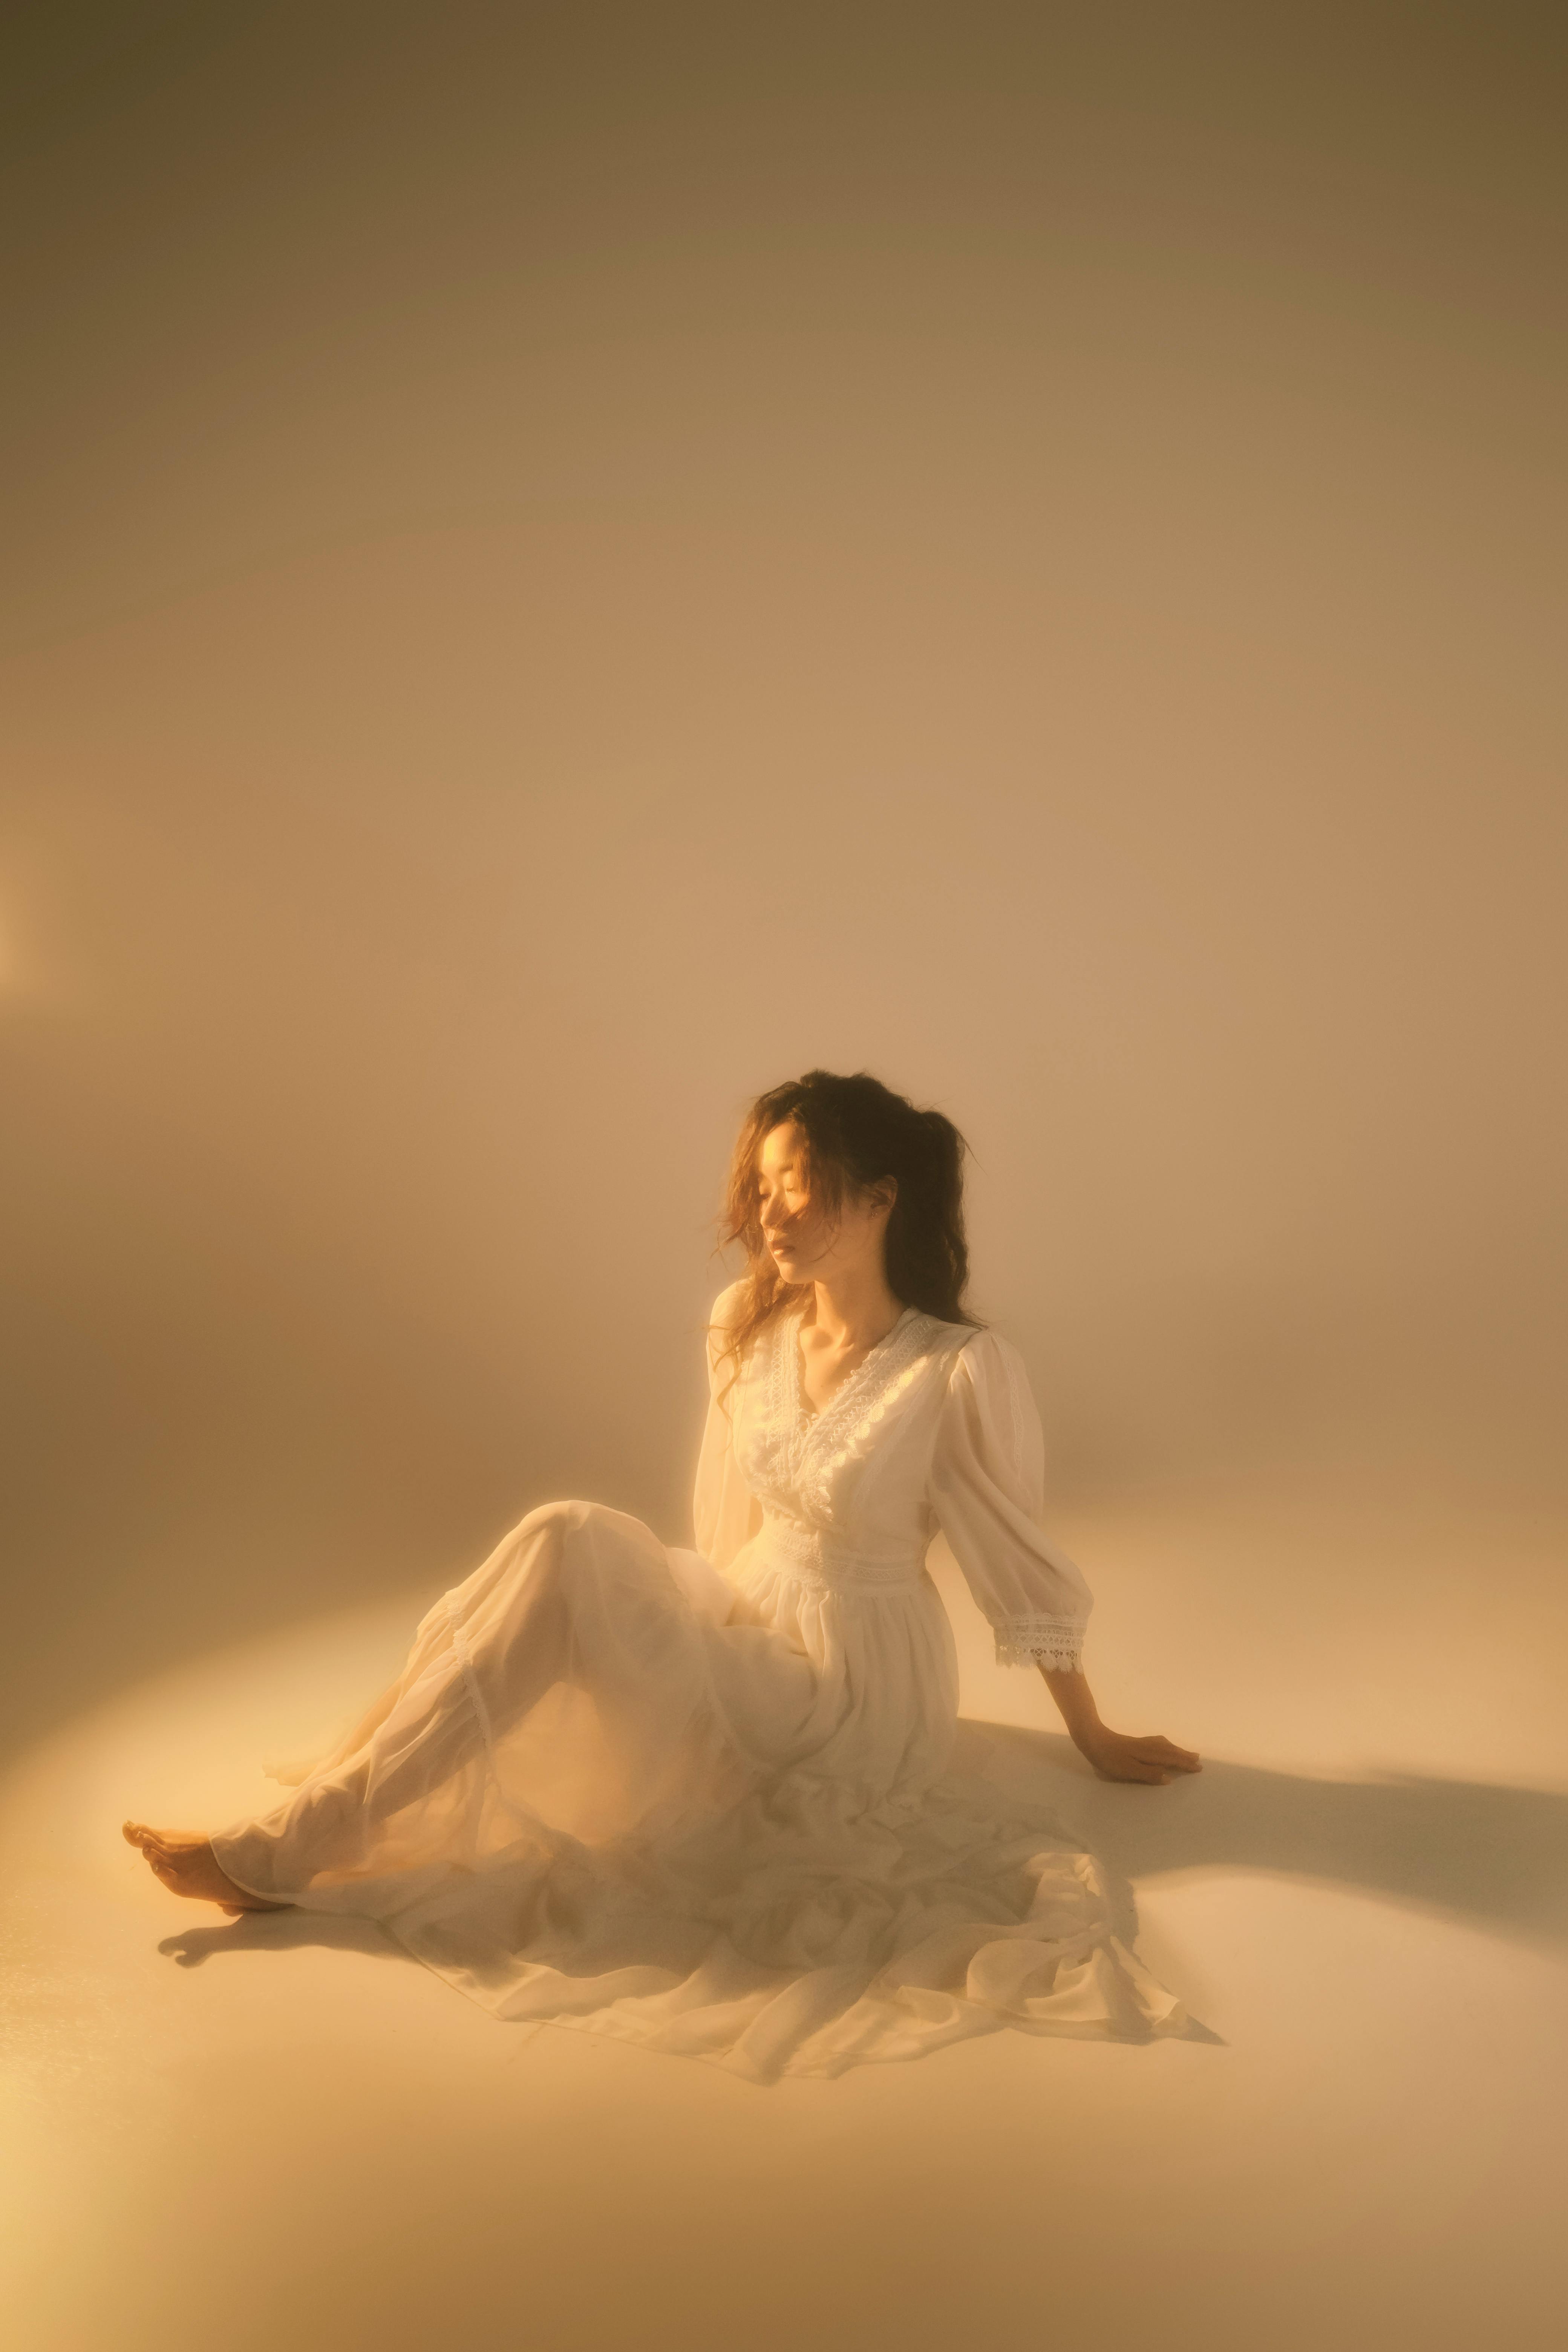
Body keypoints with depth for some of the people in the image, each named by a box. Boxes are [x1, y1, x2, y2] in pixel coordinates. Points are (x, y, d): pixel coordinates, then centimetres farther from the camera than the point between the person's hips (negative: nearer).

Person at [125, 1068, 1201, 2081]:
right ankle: (304, 1827, -17)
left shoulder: (962, 1369, -20)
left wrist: (1096, 1738, 1)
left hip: (854, 1689, -6)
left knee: (568, 1558, -24)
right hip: (752, 1624, 6)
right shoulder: (746, 1324, -2)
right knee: (564, 1541, -22)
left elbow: (1026, 1566, -10)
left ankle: (286, 1854, -17)